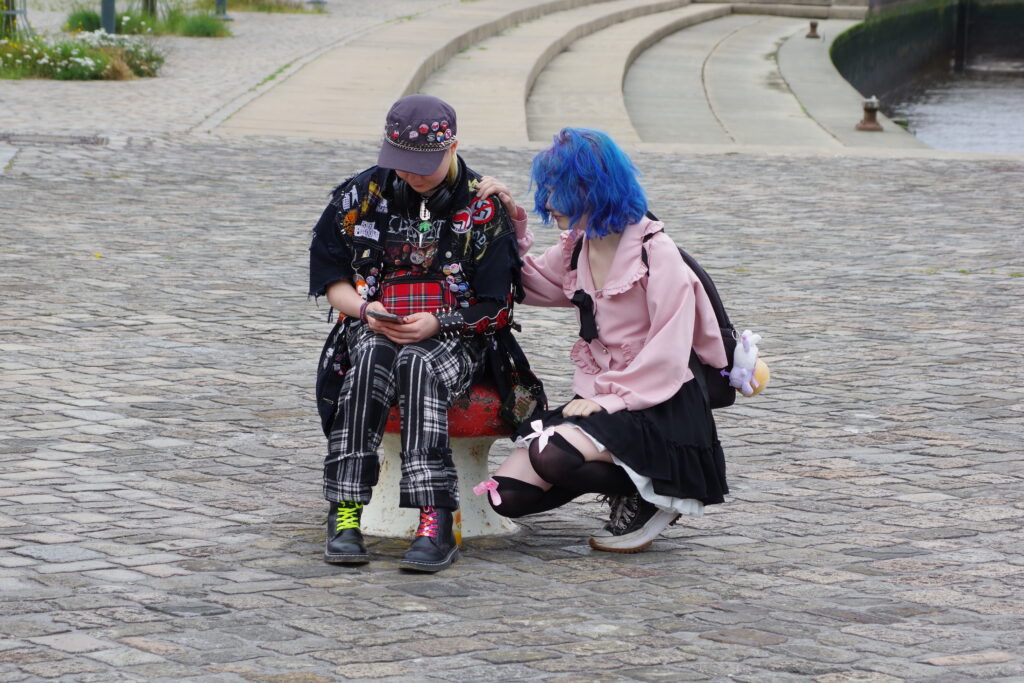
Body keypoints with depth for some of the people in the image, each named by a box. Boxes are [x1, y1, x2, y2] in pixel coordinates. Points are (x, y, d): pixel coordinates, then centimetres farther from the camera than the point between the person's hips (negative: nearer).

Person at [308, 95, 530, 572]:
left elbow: (495, 308, -3)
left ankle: (435, 522, -47)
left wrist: (438, 323, -19)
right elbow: (328, 275, 12)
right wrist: (364, 308, -8)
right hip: (373, 330, 2)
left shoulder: (484, 208, -1)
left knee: (418, 364, -38)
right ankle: (345, 513, -39)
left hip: (452, 337, -2)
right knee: (370, 361, -35)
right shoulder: (362, 194, 7)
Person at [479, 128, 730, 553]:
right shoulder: (575, 249, 11)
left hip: (654, 407, -7)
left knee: (551, 456, -32)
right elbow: (525, 284, 26)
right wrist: (512, 225, 11)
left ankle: (649, 496, -6)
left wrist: (611, 400, -22)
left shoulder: (654, 251, -11)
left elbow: (668, 355, -16)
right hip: (596, 399, 7)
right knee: (508, 494, -9)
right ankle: (624, 485, 10)